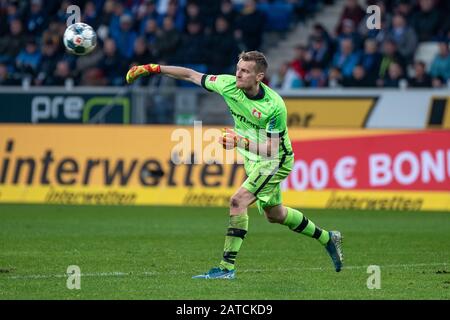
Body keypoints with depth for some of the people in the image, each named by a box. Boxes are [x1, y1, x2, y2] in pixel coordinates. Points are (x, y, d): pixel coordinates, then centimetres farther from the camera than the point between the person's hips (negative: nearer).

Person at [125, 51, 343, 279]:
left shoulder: (274, 106, -30)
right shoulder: (229, 84, -15)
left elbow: (271, 148, -29)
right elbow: (191, 75, -5)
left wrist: (241, 142, -42)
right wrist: (153, 69, -7)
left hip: (275, 160, -8)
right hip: (252, 159, 8)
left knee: (238, 201, -23)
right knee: (274, 214, 21)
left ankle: (227, 267, -21)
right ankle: (328, 239, 41)